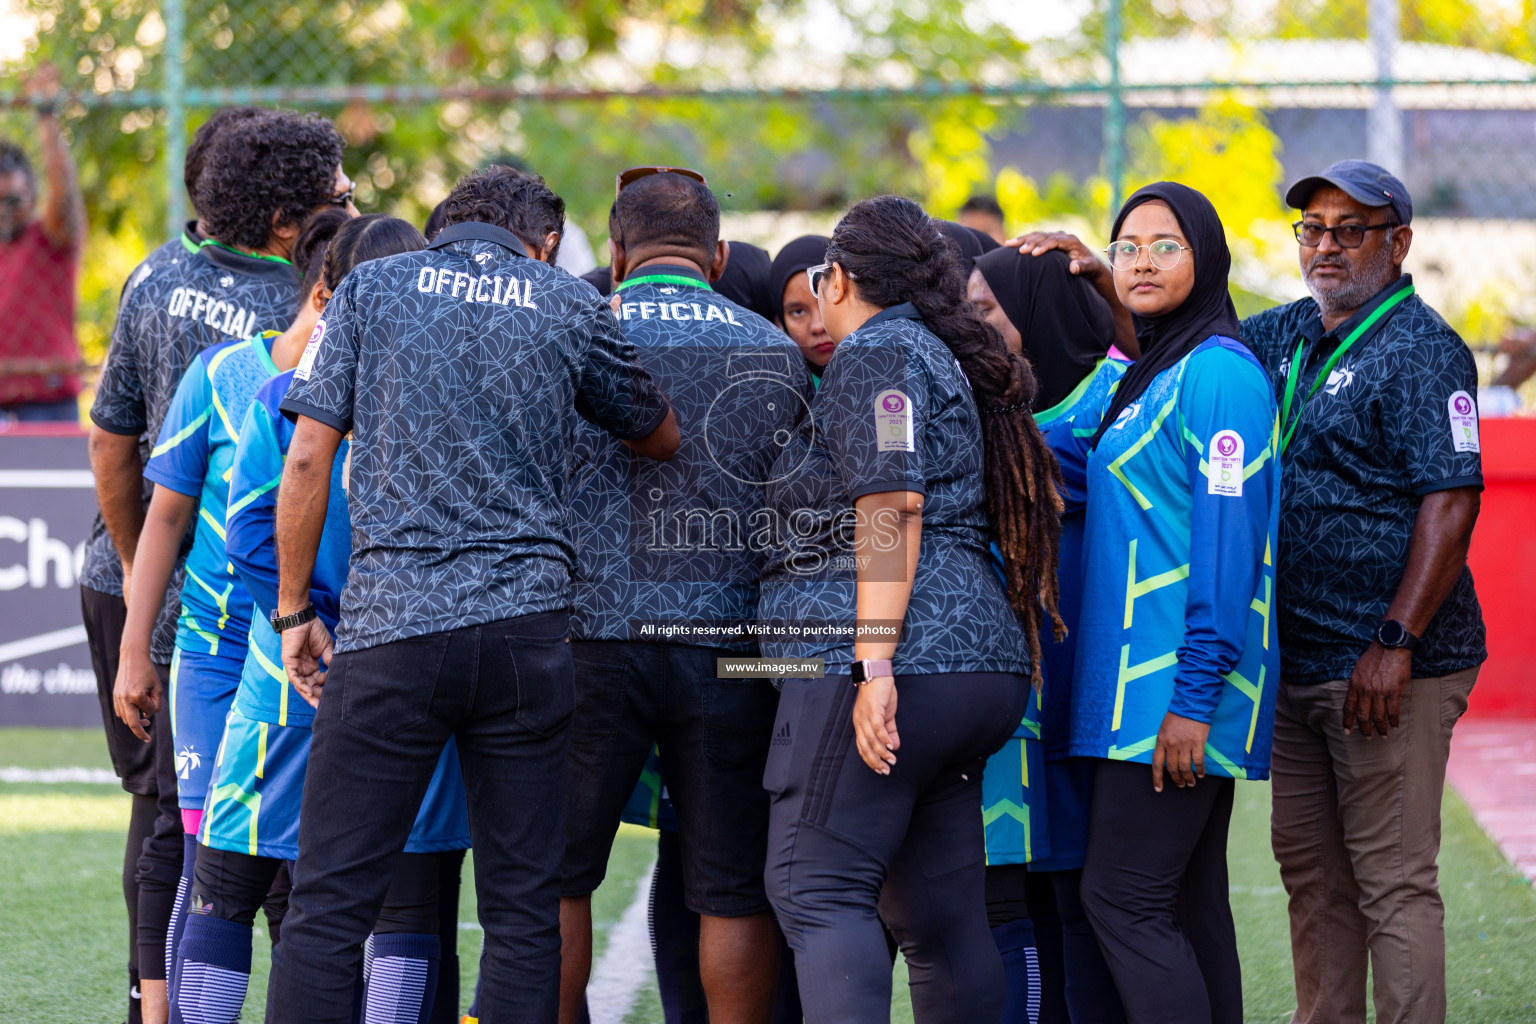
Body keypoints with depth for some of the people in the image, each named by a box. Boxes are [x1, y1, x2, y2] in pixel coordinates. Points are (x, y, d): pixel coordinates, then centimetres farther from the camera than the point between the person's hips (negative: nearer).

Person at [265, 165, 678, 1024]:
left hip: (392, 624, -1)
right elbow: (663, 439, 23)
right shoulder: (571, 306, 9)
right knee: (524, 908, 6)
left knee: (331, 903, -1)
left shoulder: (371, 289, 8)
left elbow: (306, 462, 3)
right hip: (527, 624, 1)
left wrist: (295, 610, 10)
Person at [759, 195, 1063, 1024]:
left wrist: (875, 661, -22)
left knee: (816, 888, -13)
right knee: (943, 914, 7)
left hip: (897, 670, -10)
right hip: (977, 665, 10)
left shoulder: (876, 353, -4)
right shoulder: (947, 359, 25)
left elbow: (891, 508, -16)